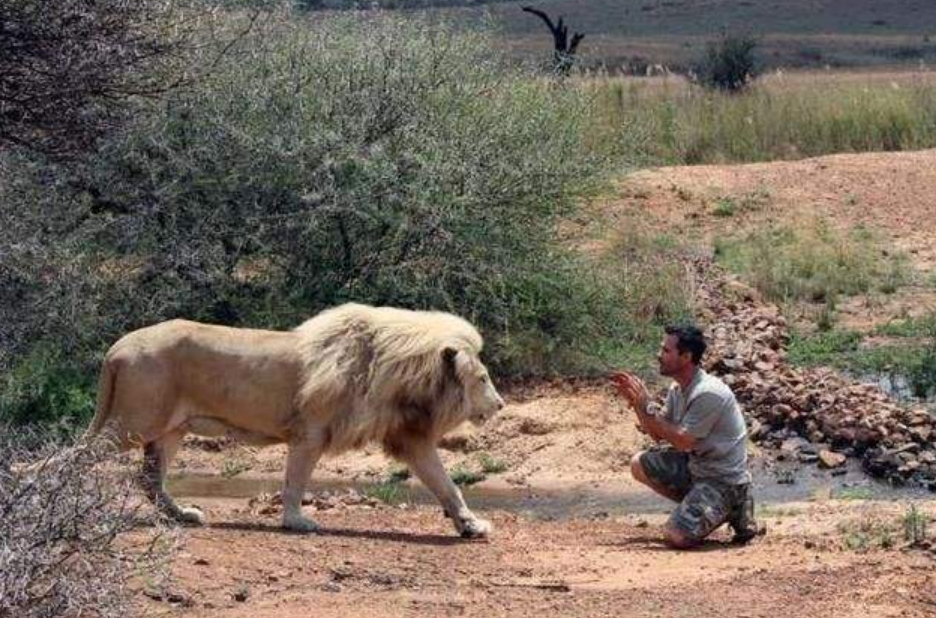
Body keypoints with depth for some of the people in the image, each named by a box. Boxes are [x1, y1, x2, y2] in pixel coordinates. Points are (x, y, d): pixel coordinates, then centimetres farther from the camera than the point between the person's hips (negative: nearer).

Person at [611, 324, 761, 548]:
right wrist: (636, 402, -4)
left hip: (724, 479, -9)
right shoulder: (677, 389, 4)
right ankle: (699, 506, 10)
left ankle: (733, 510, 3)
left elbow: (683, 441, -24)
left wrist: (646, 407, -22)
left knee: (677, 536, -20)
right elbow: (659, 434, 9)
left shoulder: (708, 394, -25)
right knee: (640, 464, 5)